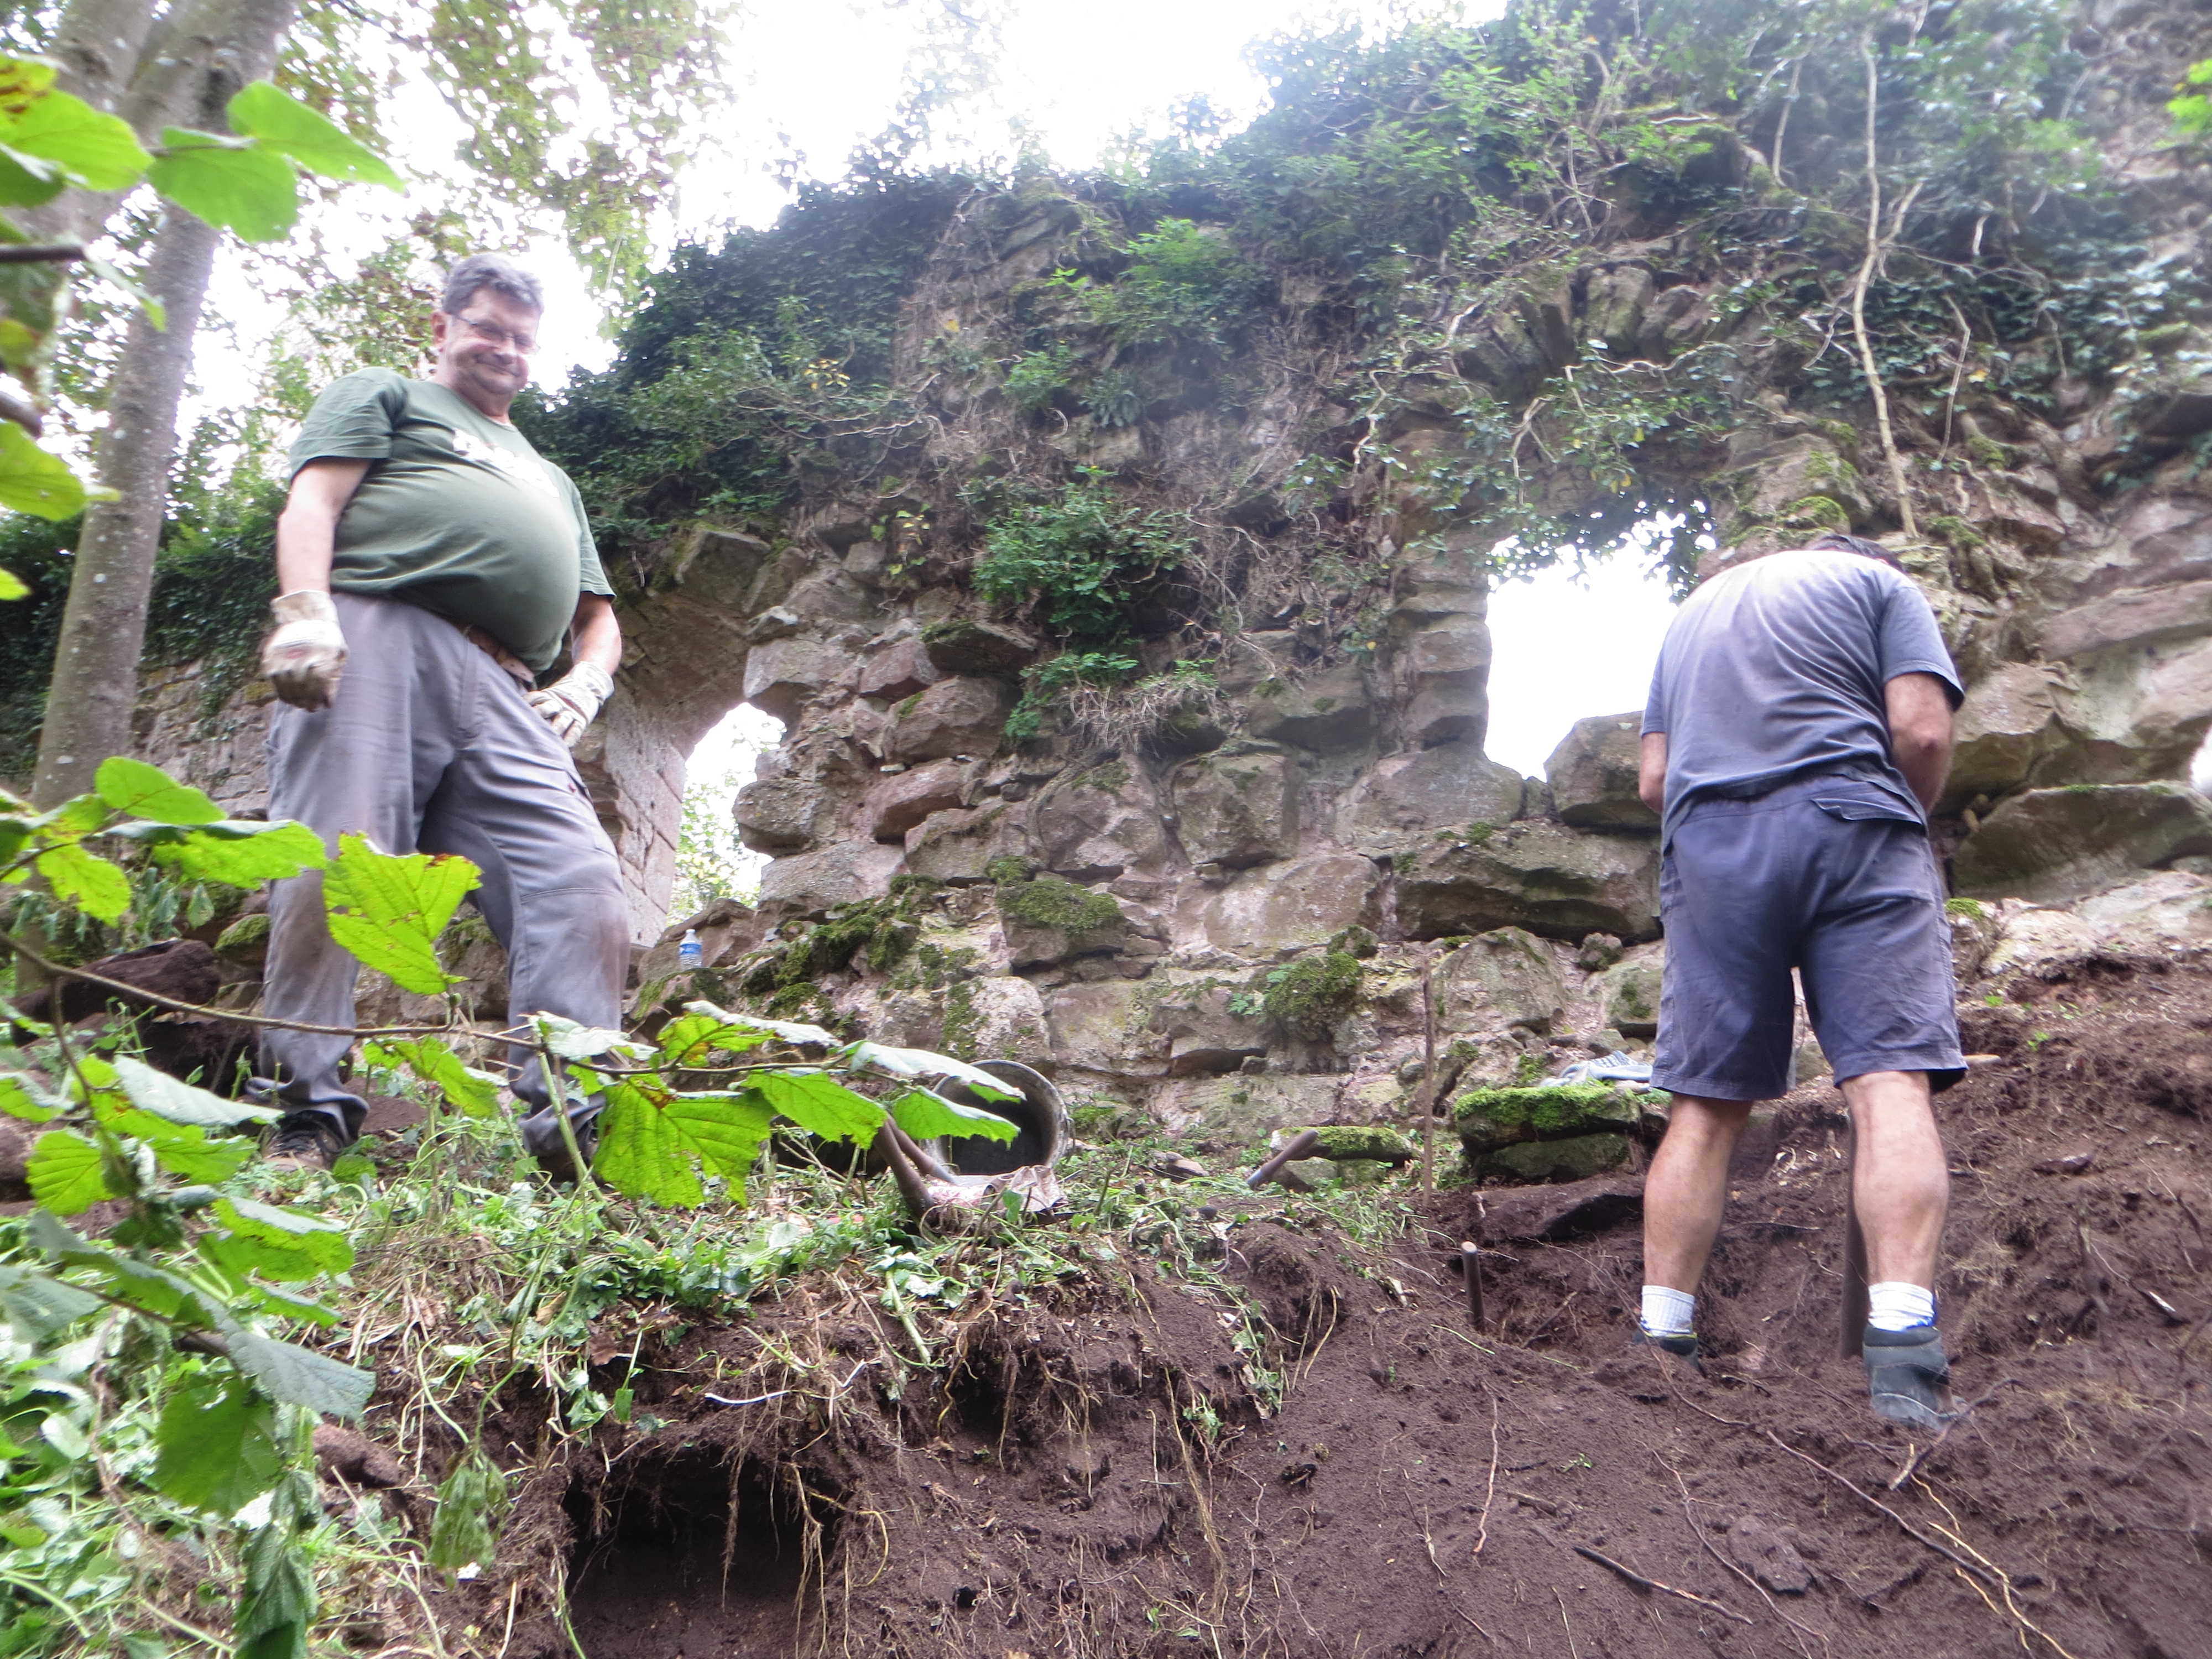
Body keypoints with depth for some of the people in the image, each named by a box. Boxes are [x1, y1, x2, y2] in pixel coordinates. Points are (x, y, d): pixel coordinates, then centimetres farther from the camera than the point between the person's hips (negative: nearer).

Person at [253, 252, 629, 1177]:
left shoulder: (549, 479, 41)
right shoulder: (384, 397, 26)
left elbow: (598, 616, 36)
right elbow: (313, 501, 7)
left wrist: (585, 685, 12)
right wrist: (305, 613, -13)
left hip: (503, 692, 4)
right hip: (378, 641, -4)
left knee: (580, 885, -17)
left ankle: (575, 1122, -24)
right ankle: (305, 1119, -17)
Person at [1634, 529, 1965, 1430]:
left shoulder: (1694, 609, 30)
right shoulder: (1880, 583, 17)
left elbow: (1653, 779, 22)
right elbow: (1922, 731, 1)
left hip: (1707, 847, 4)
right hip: (1848, 824, -3)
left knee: (1704, 1103, 2)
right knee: (1889, 1079, -11)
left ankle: (1661, 1338, -1)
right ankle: (1902, 1347, -24)